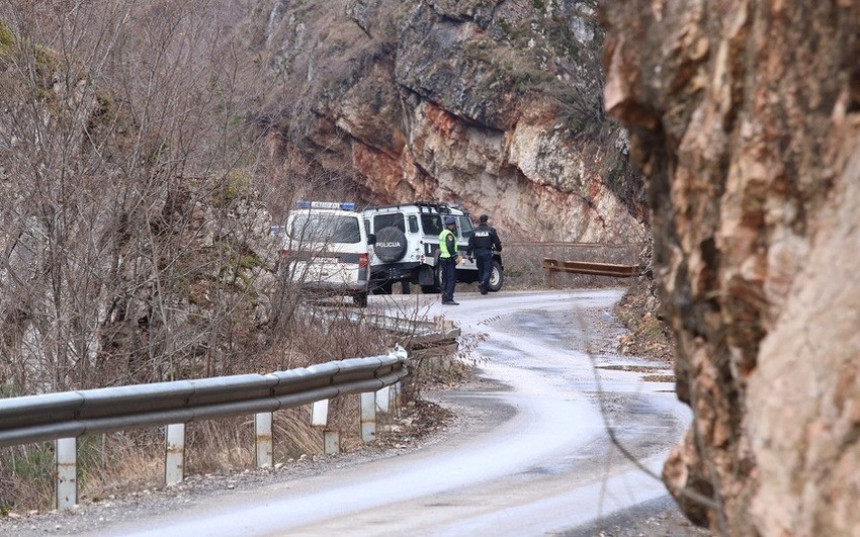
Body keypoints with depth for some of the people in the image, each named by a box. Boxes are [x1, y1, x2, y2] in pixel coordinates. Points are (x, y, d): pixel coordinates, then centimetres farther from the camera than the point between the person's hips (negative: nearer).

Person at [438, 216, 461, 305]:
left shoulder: (442, 233, 19)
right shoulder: (449, 234, -13)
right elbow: (450, 247, -22)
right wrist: (455, 257, -20)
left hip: (443, 258, 10)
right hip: (449, 259, -10)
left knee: (445, 280, 13)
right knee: (451, 279, -10)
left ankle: (444, 299, 16)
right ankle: (449, 299, -15)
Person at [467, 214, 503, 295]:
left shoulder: (474, 231, 5)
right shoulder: (490, 230, -5)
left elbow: (471, 243, 2)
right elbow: (497, 242, -1)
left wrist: (469, 254, 4)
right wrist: (498, 249, 17)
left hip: (477, 252, 4)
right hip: (487, 252, -4)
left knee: (481, 269, 15)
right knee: (488, 270, -4)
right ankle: (483, 283, -27)